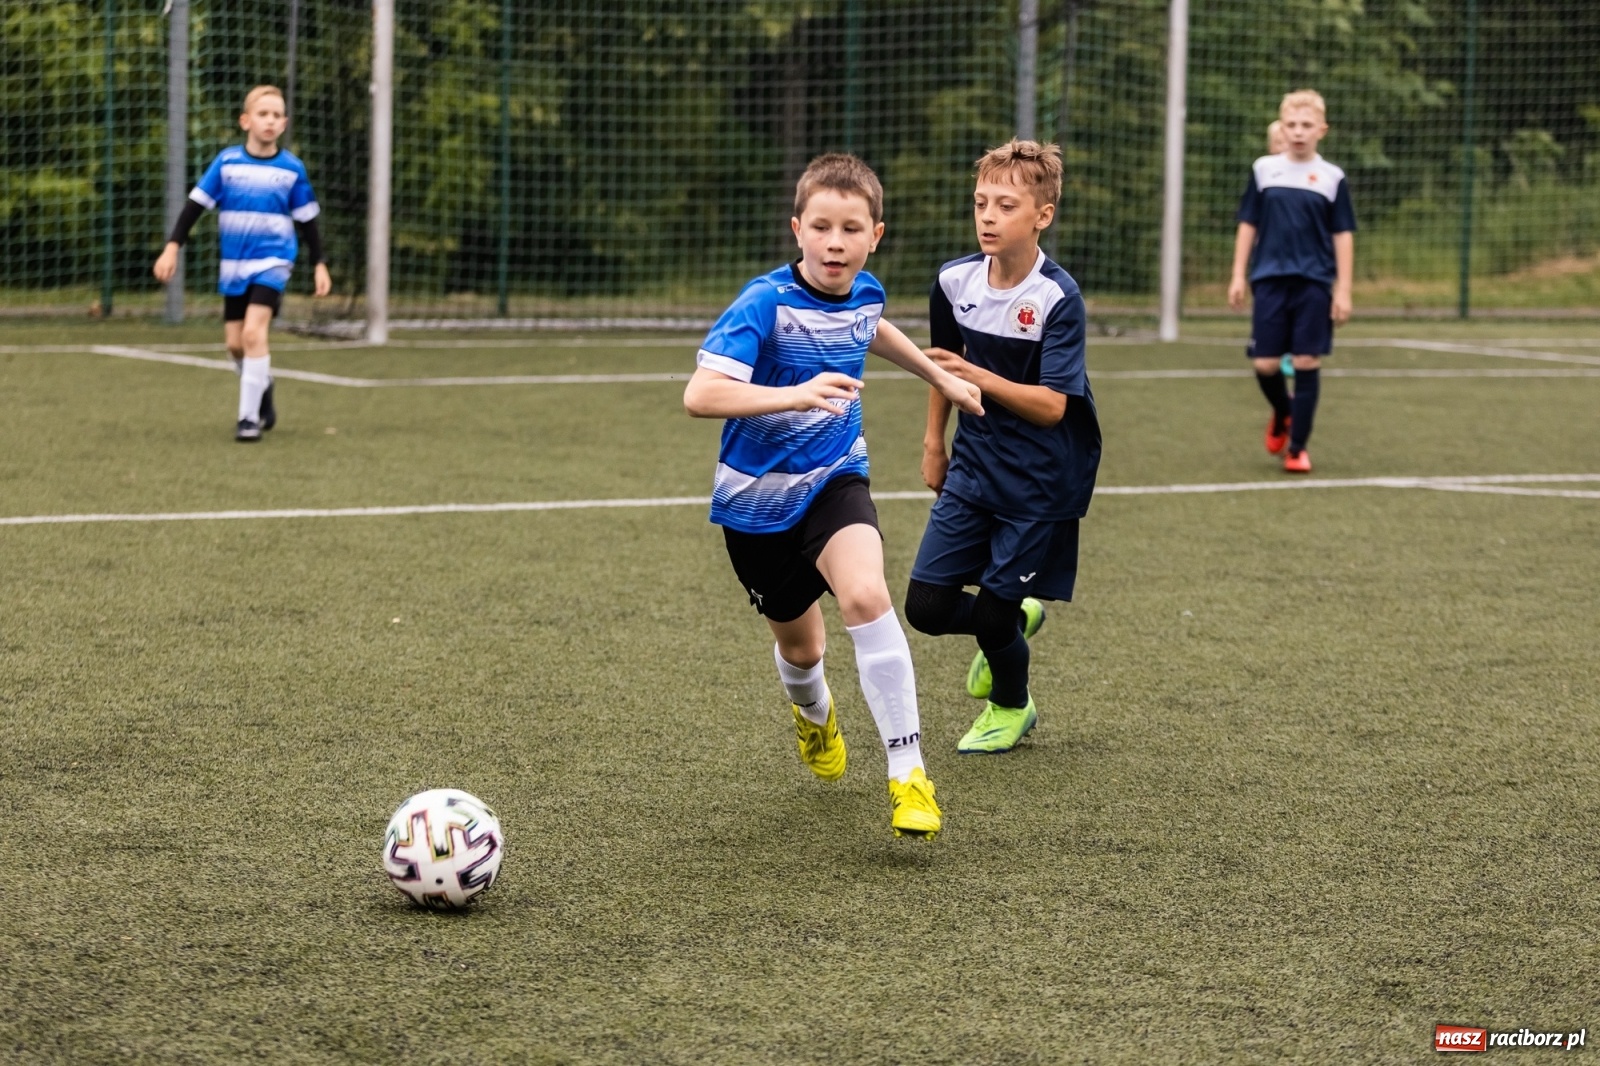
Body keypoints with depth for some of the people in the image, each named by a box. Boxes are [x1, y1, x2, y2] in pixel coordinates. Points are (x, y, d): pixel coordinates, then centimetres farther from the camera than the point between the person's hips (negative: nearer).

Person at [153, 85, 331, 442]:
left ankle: (250, 417, -14)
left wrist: (319, 264, 5)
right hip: (234, 264, 3)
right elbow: (196, 204, 0)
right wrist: (172, 247, -6)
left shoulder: (292, 169, -3)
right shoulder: (227, 161, -3)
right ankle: (262, 392, 36)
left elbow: (307, 219, 6)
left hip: (272, 261, -3)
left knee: (253, 332, -20)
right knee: (235, 342, 7)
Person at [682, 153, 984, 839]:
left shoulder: (864, 293, -5)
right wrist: (795, 394, -46)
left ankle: (908, 773, -21)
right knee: (798, 644, 15)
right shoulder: (766, 304, -23)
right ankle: (815, 714, 54)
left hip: (835, 480, 2)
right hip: (759, 497, -2)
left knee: (865, 597, -27)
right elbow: (700, 396, -35)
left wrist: (940, 377, 32)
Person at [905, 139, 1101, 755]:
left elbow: (1052, 405, -24)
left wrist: (979, 378, -36)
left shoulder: (1058, 299, -20)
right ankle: (1015, 622, 33)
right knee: (927, 606, -1)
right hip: (973, 467, 5)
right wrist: (934, 442, 20)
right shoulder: (955, 282, -3)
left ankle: (1011, 708, 31)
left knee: (992, 611, -1)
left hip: (1040, 482, -5)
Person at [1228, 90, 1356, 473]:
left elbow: (1343, 236, 4)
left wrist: (1343, 290, -1)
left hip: (1314, 283, -1)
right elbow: (1248, 225, 10)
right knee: (1265, 364, -1)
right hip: (1270, 281, 1)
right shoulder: (1264, 169, 6)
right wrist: (1238, 276, 6)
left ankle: (1298, 447, 8)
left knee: (1307, 363, -2)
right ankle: (1282, 415, 30)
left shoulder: (1332, 178, 2)